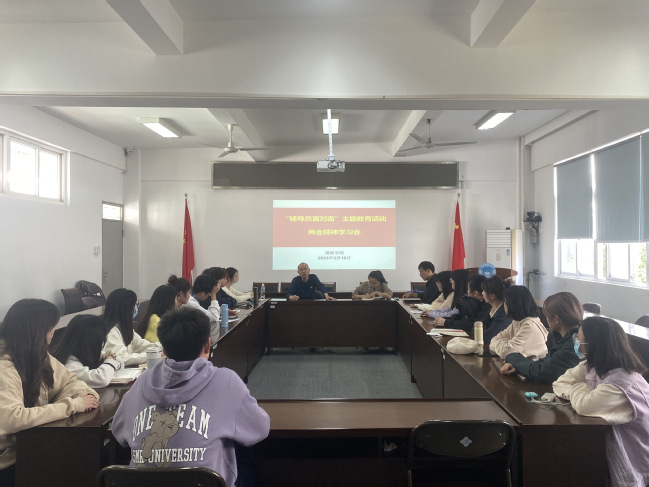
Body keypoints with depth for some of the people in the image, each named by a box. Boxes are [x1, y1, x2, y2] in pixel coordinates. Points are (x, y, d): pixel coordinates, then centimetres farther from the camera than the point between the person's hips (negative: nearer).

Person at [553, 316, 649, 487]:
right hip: (605, 439, 7)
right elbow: (560, 384, 0)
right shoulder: (593, 366, -2)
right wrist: (580, 393, -19)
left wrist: (578, 389, -13)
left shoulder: (623, 380, -29)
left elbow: (583, 406, -33)